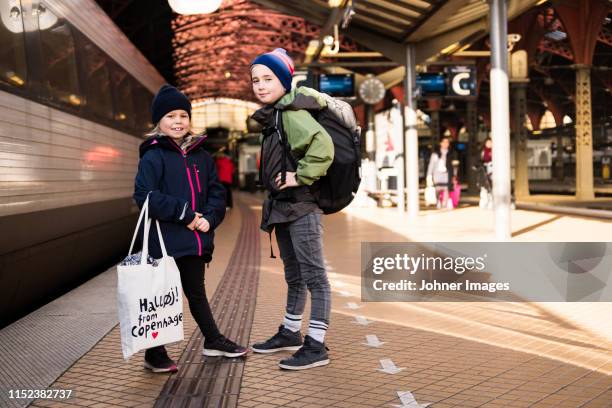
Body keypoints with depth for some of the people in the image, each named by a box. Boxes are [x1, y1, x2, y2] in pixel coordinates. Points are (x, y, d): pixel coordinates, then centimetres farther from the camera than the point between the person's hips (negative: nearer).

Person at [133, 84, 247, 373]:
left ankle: (213, 340, 35)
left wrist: (209, 218, -8)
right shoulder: (153, 157, -9)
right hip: (165, 241, -6)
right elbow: (145, 195, -19)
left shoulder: (201, 156, 10)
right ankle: (154, 354, 18)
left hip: (196, 241, 6)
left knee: (196, 293, 21)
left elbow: (216, 192, 10)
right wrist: (184, 213, -20)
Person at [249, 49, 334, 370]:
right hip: (283, 207, 10)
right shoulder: (273, 115, 13)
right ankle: (290, 333, 34)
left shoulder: (291, 114, -16)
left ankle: (316, 346, 0)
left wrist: (301, 177, -23)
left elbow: (323, 147, -32)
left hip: (301, 206, -10)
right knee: (293, 275, 20)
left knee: (313, 275, -5)